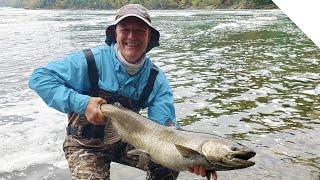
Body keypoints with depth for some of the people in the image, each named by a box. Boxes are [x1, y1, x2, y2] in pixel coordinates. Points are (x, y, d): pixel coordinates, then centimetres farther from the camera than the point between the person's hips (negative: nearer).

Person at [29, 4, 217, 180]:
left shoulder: (157, 79, -11)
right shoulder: (91, 61, -22)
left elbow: (166, 125, -17)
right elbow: (39, 78, -20)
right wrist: (81, 103, -32)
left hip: (125, 141, 3)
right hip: (86, 144, -3)